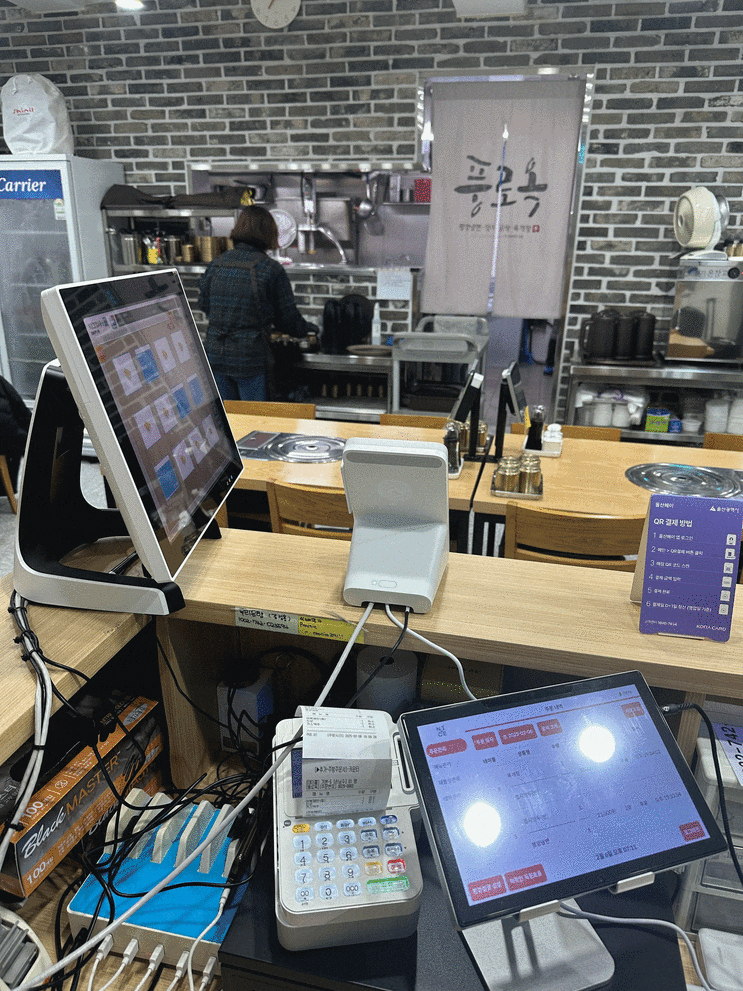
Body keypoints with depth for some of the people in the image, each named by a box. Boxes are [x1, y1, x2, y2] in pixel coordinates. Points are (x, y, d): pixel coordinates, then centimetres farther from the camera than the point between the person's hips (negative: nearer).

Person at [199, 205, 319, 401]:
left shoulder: (215, 265, 5)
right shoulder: (271, 269, -8)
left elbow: (204, 305, 17)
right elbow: (287, 317, -2)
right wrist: (307, 328, 19)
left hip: (215, 355, 5)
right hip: (250, 358, -4)